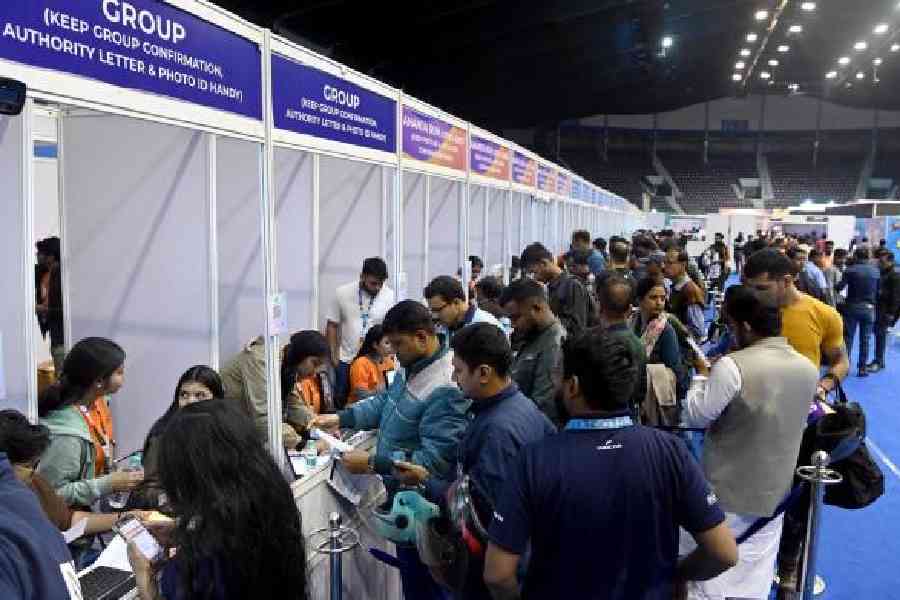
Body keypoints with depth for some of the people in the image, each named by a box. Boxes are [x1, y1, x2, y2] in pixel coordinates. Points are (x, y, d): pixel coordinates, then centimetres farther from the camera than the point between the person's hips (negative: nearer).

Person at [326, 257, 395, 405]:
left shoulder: (389, 296, -6)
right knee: (341, 402, 6)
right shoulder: (342, 293, -3)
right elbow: (332, 326, 5)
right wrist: (333, 356, 1)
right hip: (345, 361, 1)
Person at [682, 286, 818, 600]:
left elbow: (696, 416, -15)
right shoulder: (808, 368, -3)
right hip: (774, 494, 6)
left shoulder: (733, 366, -24)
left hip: (727, 494, -6)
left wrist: (703, 379, 2)